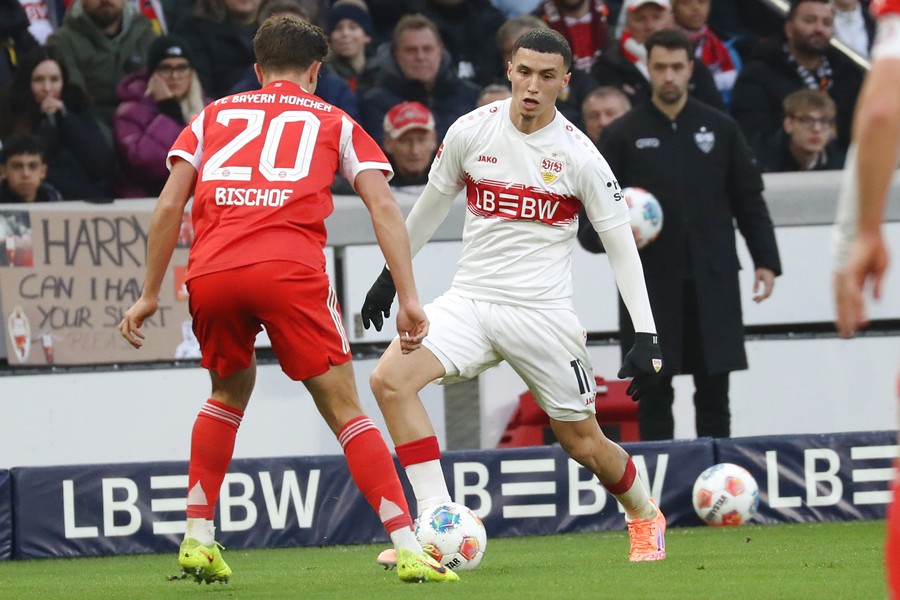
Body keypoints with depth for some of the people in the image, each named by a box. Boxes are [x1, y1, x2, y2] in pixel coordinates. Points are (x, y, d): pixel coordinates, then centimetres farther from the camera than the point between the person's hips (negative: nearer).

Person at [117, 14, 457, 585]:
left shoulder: (214, 115, 27)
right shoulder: (333, 121, 22)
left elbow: (168, 206, 17)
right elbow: (384, 207, 9)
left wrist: (150, 294, 23)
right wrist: (409, 298, 6)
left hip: (210, 273, 3)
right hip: (291, 270, -2)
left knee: (229, 393, 27)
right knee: (345, 410, 2)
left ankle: (198, 539, 21)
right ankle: (409, 548, -8)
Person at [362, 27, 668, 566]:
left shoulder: (579, 155, -8)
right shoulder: (471, 132, -2)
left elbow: (622, 246, -3)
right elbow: (432, 204, 16)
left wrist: (647, 337, -9)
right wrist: (391, 274, 23)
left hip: (543, 313, -2)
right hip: (470, 299, 2)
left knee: (584, 442, 5)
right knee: (390, 379, -22)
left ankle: (647, 517, 37)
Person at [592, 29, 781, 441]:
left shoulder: (720, 129, 9)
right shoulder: (623, 135, 4)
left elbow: (749, 199, 11)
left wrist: (765, 260, 4)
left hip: (712, 281, 1)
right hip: (651, 281, -1)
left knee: (714, 392, 3)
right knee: (654, 393, -1)